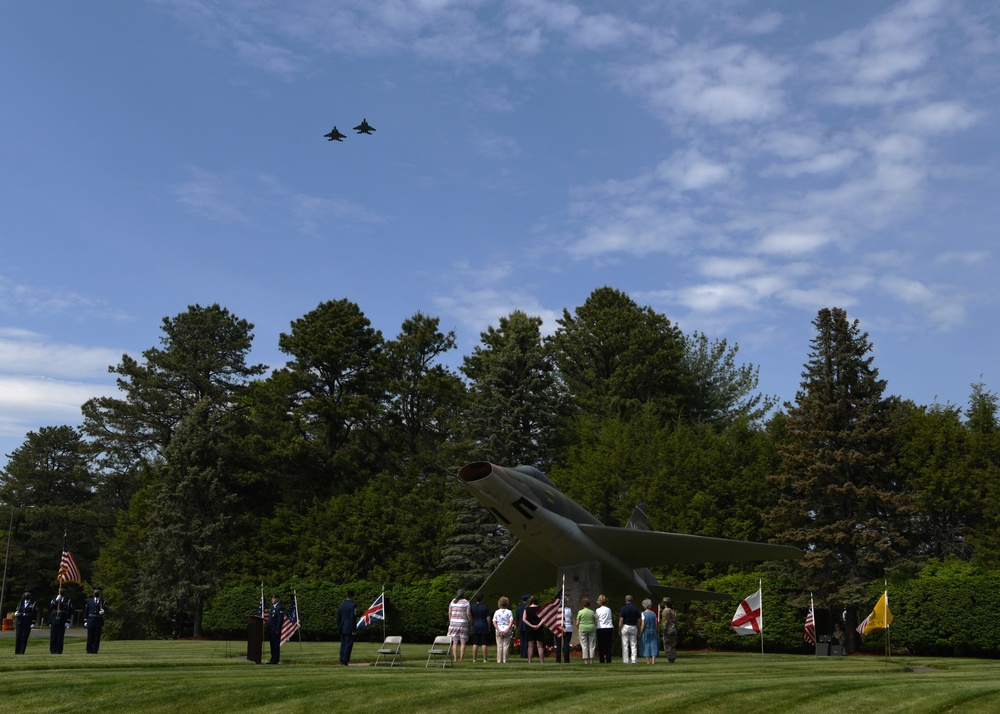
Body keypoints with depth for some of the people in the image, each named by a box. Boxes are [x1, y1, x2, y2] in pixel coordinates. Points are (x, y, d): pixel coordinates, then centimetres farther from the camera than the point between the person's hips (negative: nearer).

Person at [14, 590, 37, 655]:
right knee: (18, 637, -2)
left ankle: (22, 652, 0)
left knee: (24, 638, -5)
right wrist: (16, 613, -7)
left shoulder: (33, 603, 2)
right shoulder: (20, 603, 12)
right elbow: (16, 610, 19)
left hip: (28, 623, -3)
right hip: (19, 622, 3)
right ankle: (17, 652, 7)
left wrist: (33, 623, -9)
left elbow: (35, 614, -2)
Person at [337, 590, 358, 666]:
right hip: (349, 629, -6)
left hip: (342, 628, 6)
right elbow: (353, 618, -15)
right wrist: (354, 630, -12)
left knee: (343, 644, 14)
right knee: (348, 644, -2)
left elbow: (338, 617, 11)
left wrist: (339, 628, 18)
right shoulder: (352, 605, -12)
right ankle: (345, 661, -3)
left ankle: (342, 660, 14)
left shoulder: (341, 605, 8)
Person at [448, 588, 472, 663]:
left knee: (455, 642, 5)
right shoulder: (466, 602, -5)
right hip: (463, 623, -3)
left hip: (454, 623, 3)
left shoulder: (453, 601, 5)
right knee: (463, 642, 4)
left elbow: (449, 613, 4)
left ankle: (455, 658, 1)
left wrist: (450, 622, 13)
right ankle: (461, 658, 0)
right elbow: (468, 614, -10)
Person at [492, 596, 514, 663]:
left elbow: (494, 622, -3)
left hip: (499, 631, 1)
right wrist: (507, 630, -11)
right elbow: (511, 622, -9)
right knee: (506, 646, 2)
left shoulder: (497, 612, 3)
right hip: (507, 631, -1)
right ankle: (505, 660, -1)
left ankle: (499, 660, 2)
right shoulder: (509, 612, 0)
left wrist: (499, 630, -7)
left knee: (499, 646, 4)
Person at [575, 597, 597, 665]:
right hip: (592, 629, 2)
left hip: (583, 629, -2)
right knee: (591, 645, 6)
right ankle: (591, 660, 4)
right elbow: (595, 622, 5)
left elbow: (577, 623, -3)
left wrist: (577, 630, 10)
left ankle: (585, 660, -1)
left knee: (584, 646, 2)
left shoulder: (580, 612, -2)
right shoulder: (592, 612, 4)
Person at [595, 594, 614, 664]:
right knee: (608, 645, 6)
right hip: (609, 627, 4)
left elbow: (596, 619, -4)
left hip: (601, 628, -4)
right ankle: (608, 660, 2)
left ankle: (602, 660, -2)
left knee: (601, 645, 2)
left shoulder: (598, 610, -5)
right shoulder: (609, 609, 8)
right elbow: (612, 618, 14)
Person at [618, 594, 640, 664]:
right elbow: (638, 621, 5)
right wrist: (638, 630, 12)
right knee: (633, 645, 7)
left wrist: (619, 629, -3)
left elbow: (621, 620, -9)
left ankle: (626, 660, 0)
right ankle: (633, 660, 2)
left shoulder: (623, 608, -7)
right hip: (634, 627, 3)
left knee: (625, 645, 1)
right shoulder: (636, 609, 4)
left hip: (625, 627, -3)